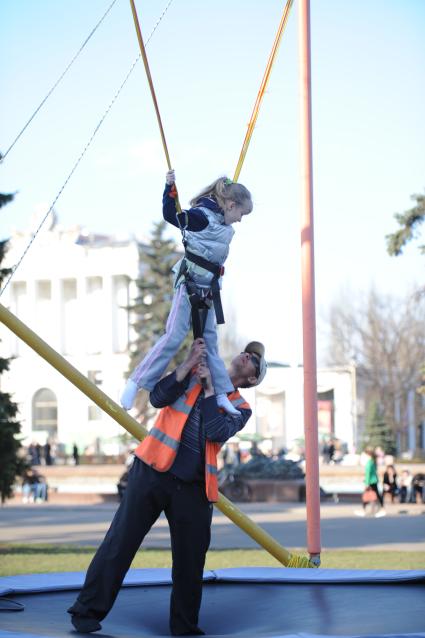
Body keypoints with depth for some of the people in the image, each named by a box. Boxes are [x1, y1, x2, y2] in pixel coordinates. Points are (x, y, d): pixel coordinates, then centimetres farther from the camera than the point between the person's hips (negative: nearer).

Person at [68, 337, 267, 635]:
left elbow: (216, 432, -10)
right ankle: (87, 612, 4)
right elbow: (158, 398, -4)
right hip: (153, 472, -2)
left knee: (191, 560, 4)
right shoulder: (194, 372, 11)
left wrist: (209, 387, -7)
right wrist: (189, 364, -11)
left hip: (194, 488, 2)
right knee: (120, 542, -4)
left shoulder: (240, 408, 10)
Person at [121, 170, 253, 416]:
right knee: (174, 336, -12)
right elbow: (170, 215, -23)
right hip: (189, 285, -9)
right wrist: (171, 188, -33)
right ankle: (135, 383, -7)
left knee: (209, 341, 11)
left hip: (207, 291, 9)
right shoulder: (203, 216, -15)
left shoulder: (223, 225, 10)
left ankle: (222, 395, 15)